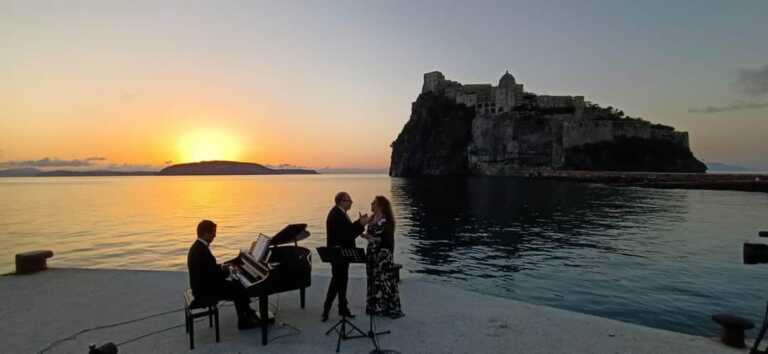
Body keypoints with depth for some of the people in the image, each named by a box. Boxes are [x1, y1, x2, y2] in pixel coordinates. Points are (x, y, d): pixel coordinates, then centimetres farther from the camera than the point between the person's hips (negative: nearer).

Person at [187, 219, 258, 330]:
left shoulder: (198, 246, 3)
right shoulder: (202, 251, -28)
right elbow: (214, 275, -25)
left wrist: (221, 267, 5)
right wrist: (228, 271, -8)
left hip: (204, 286, 10)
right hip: (205, 292, -10)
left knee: (237, 285, 14)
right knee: (239, 291, -3)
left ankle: (248, 313, 25)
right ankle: (244, 321, 12)